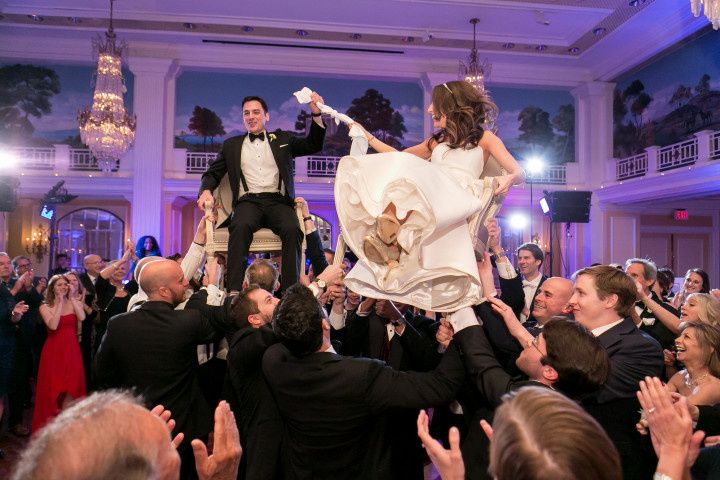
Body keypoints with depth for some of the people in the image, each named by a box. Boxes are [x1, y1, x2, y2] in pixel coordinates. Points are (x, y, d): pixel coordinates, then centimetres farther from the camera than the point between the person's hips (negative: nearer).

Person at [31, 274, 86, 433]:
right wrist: (60, 302, -15)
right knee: (53, 389, 4)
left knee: (70, 389, 2)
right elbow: (53, 325, -18)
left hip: (72, 350, 1)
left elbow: (82, 317, -16)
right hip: (53, 351, -1)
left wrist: (72, 297, -13)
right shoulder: (45, 307, 0)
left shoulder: (75, 303, 4)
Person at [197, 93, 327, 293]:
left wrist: (316, 114, -2)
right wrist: (206, 190, -1)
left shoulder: (282, 139, 22)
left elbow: (313, 145, 12)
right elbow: (212, 173, 22)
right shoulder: (231, 145, 24)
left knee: (292, 230, -33)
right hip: (248, 202, 0)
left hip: (278, 201, 0)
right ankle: (234, 291, -39)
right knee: (241, 227, -35)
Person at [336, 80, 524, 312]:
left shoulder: (484, 138, 16)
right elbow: (398, 156, 41)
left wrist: (507, 179, -20)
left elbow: (518, 173, 4)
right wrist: (368, 137, 39)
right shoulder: (437, 141, 32)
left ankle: (394, 242, -43)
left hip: (455, 210, -5)